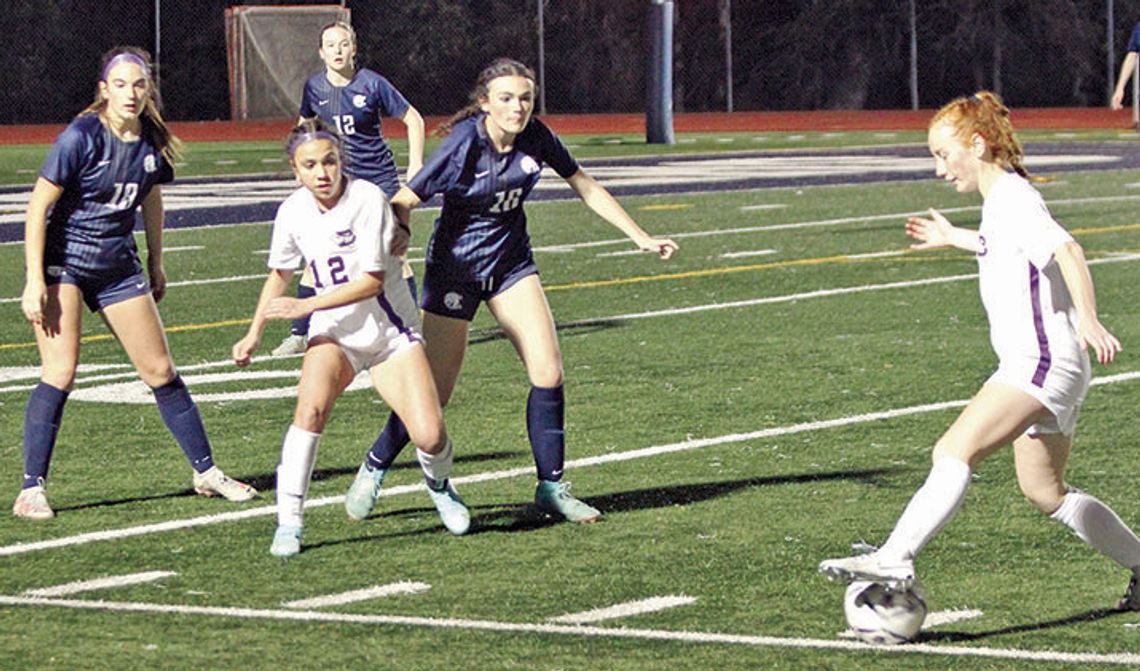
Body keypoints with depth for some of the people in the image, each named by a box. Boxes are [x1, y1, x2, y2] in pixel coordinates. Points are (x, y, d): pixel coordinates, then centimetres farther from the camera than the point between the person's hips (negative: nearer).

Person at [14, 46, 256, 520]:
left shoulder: (152, 141, -1)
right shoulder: (81, 137, -18)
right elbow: (39, 206, -15)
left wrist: (155, 264, 21)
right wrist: (34, 280, -19)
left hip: (118, 266, 5)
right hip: (62, 261, -5)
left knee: (160, 371, 8)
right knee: (61, 373, -15)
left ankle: (206, 472, 20)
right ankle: (31, 490, -11)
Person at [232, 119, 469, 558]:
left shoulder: (368, 199, -18)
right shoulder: (292, 212, -3)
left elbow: (371, 282, -20)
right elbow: (279, 275, 16)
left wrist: (306, 306, -23)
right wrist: (254, 334, 10)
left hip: (391, 331, -2)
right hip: (333, 333, 2)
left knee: (430, 437, -14)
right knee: (311, 408, -29)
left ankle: (439, 487, 23)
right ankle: (288, 523, -21)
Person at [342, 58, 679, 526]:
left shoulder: (536, 138, -8)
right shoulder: (464, 144, -23)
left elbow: (585, 187, 6)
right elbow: (403, 202, -21)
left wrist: (641, 238, 8)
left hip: (511, 261, 4)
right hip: (454, 267, -4)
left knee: (548, 372, -9)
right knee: (433, 393, -4)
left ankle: (550, 487, 3)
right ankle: (373, 470, 19)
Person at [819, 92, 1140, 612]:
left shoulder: (1013, 199, -13)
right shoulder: (1000, 202, 16)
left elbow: (1067, 250, -29)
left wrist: (1087, 319, -42)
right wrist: (957, 238, 49)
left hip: (1042, 363, -11)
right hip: (1033, 365, 11)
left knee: (953, 452, -23)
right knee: (1045, 493, 20)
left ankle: (895, 559, -34)